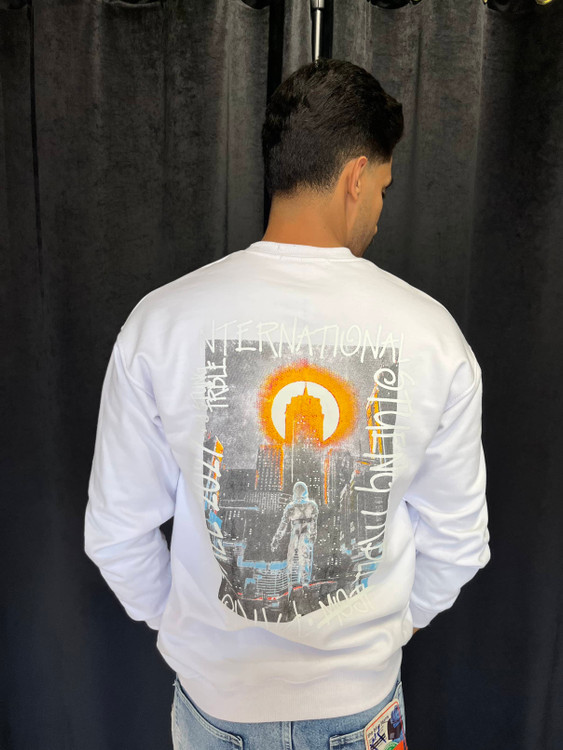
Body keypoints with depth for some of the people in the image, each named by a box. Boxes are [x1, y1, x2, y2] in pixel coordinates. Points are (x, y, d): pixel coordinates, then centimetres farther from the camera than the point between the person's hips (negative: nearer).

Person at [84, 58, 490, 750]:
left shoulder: (159, 320, -18)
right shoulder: (431, 331, -17)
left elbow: (116, 534, -9)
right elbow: (457, 539, -6)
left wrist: (171, 618, 10)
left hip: (214, 688, 1)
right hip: (363, 692, 1)